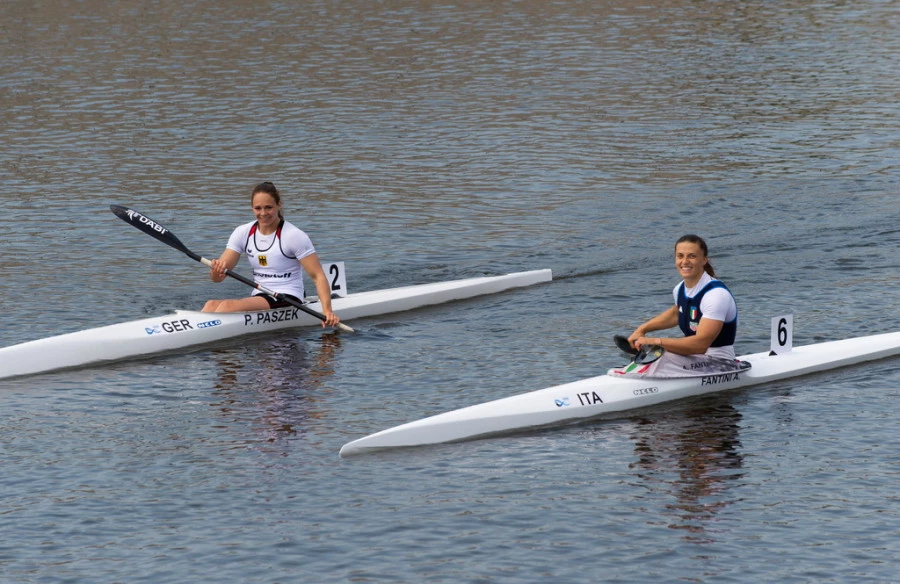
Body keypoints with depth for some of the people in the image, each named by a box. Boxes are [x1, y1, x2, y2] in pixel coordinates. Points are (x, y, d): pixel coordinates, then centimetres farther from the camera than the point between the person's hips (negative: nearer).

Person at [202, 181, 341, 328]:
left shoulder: (294, 236, -7)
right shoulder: (243, 233, 8)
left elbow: (318, 276, -9)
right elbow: (217, 278, 3)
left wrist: (327, 311, -23)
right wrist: (217, 270, -22)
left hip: (288, 300, -5)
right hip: (258, 297, 5)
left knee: (228, 305, -31)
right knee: (211, 305, -26)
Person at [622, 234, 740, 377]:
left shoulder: (716, 294, -21)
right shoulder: (681, 290, 4)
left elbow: (700, 344, -30)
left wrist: (657, 341, -30)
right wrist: (642, 329, 19)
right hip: (693, 360, 9)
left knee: (666, 360, -30)